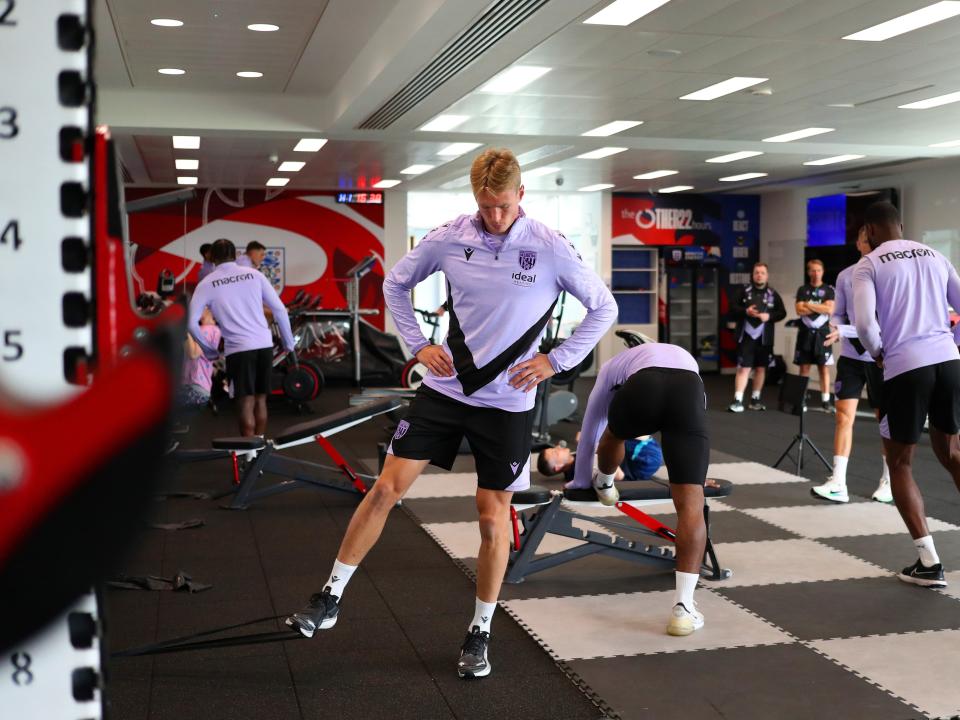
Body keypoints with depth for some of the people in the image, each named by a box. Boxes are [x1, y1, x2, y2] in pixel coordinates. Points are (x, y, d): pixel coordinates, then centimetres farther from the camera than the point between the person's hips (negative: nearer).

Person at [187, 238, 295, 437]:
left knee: (246, 403, -2)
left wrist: (208, 349, 13)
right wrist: (289, 342, 16)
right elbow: (280, 310, 6)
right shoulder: (254, 275, 9)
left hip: (238, 348, -3)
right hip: (264, 344, 3)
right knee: (260, 400, 13)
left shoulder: (207, 283, 4)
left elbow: (191, 323, -1)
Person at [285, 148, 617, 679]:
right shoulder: (449, 238, -4)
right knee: (388, 487, -1)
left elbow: (603, 308, 0)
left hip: (507, 402, -1)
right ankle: (331, 598, 13)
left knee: (493, 515, 5)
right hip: (445, 388, 2)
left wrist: (555, 361, -6)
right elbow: (395, 283, 12)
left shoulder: (551, 249, -10)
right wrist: (418, 345, 2)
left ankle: (480, 633, 22)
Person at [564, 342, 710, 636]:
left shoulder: (614, 365, 43)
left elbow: (589, 431, 49)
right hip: (689, 391, 1)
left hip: (641, 388, -1)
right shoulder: (686, 358, 50)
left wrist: (580, 481, 63)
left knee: (613, 433, 37)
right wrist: (695, 478, 73)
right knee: (691, 505, -2)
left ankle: (604, 485, 64)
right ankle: (683, 605, -10)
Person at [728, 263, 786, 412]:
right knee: (743, 367, -7)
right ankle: (738, 400, -8)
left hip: (764, 337, 2)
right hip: (746, 335, -2)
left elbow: (782, 313, 6)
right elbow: (732, 308, 1)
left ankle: (755, 399, 22)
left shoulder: (773, 294, 5)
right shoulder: (744, 291, 1)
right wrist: (745, 311, -16)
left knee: (761, 368, 10)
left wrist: (769, 316, -12)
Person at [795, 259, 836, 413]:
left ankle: (826, 400, 0)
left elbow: (830, 310, -10)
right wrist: (820, 307, -9)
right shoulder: (802, 290, 7)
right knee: (804, 367, 3)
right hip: (805, 333, 1)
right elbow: (800, 310, -6)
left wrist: (809, 305, -8)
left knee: (824, 367, -1)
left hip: (822, 333, -1)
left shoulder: (829, 290, 4)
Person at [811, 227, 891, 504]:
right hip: (851, 355, 2)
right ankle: (838, 484, -6)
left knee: (886, 419, 9)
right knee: (844, 415, -6)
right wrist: (837, 328, -13)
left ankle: (888, 481, 25)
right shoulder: (845, 276, 3)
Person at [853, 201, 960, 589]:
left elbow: (864, 322, -13)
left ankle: (928, 563, 5)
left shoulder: (868, 265, 0)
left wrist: (878, 352, 6)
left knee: (900, 464, 10)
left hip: (905, 367, -5)